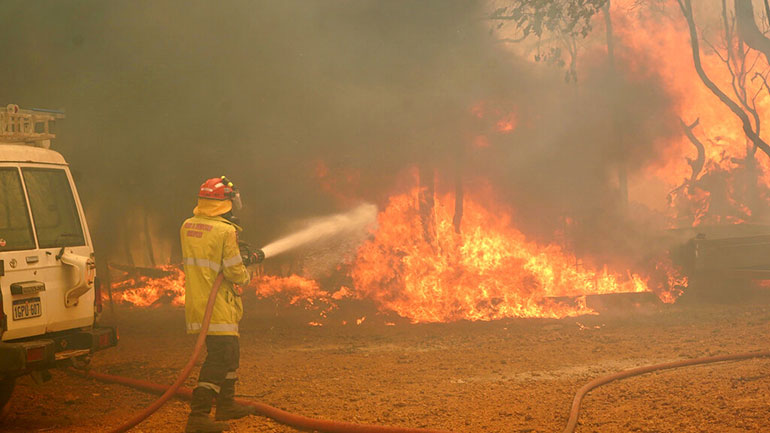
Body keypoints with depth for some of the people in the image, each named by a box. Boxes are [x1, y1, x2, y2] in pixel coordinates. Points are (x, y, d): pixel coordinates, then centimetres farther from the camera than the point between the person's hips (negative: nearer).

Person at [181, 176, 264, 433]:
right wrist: (246, 275, 7)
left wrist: (245, 258, 22)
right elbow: (235, 272, -16)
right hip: (217, 307, -9)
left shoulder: (187, 226, 8)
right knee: (219, 359, -6)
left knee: (230, 353, 22)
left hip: (196, 303, 9)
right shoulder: (225, 231, -17)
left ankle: (226, 405, 34)